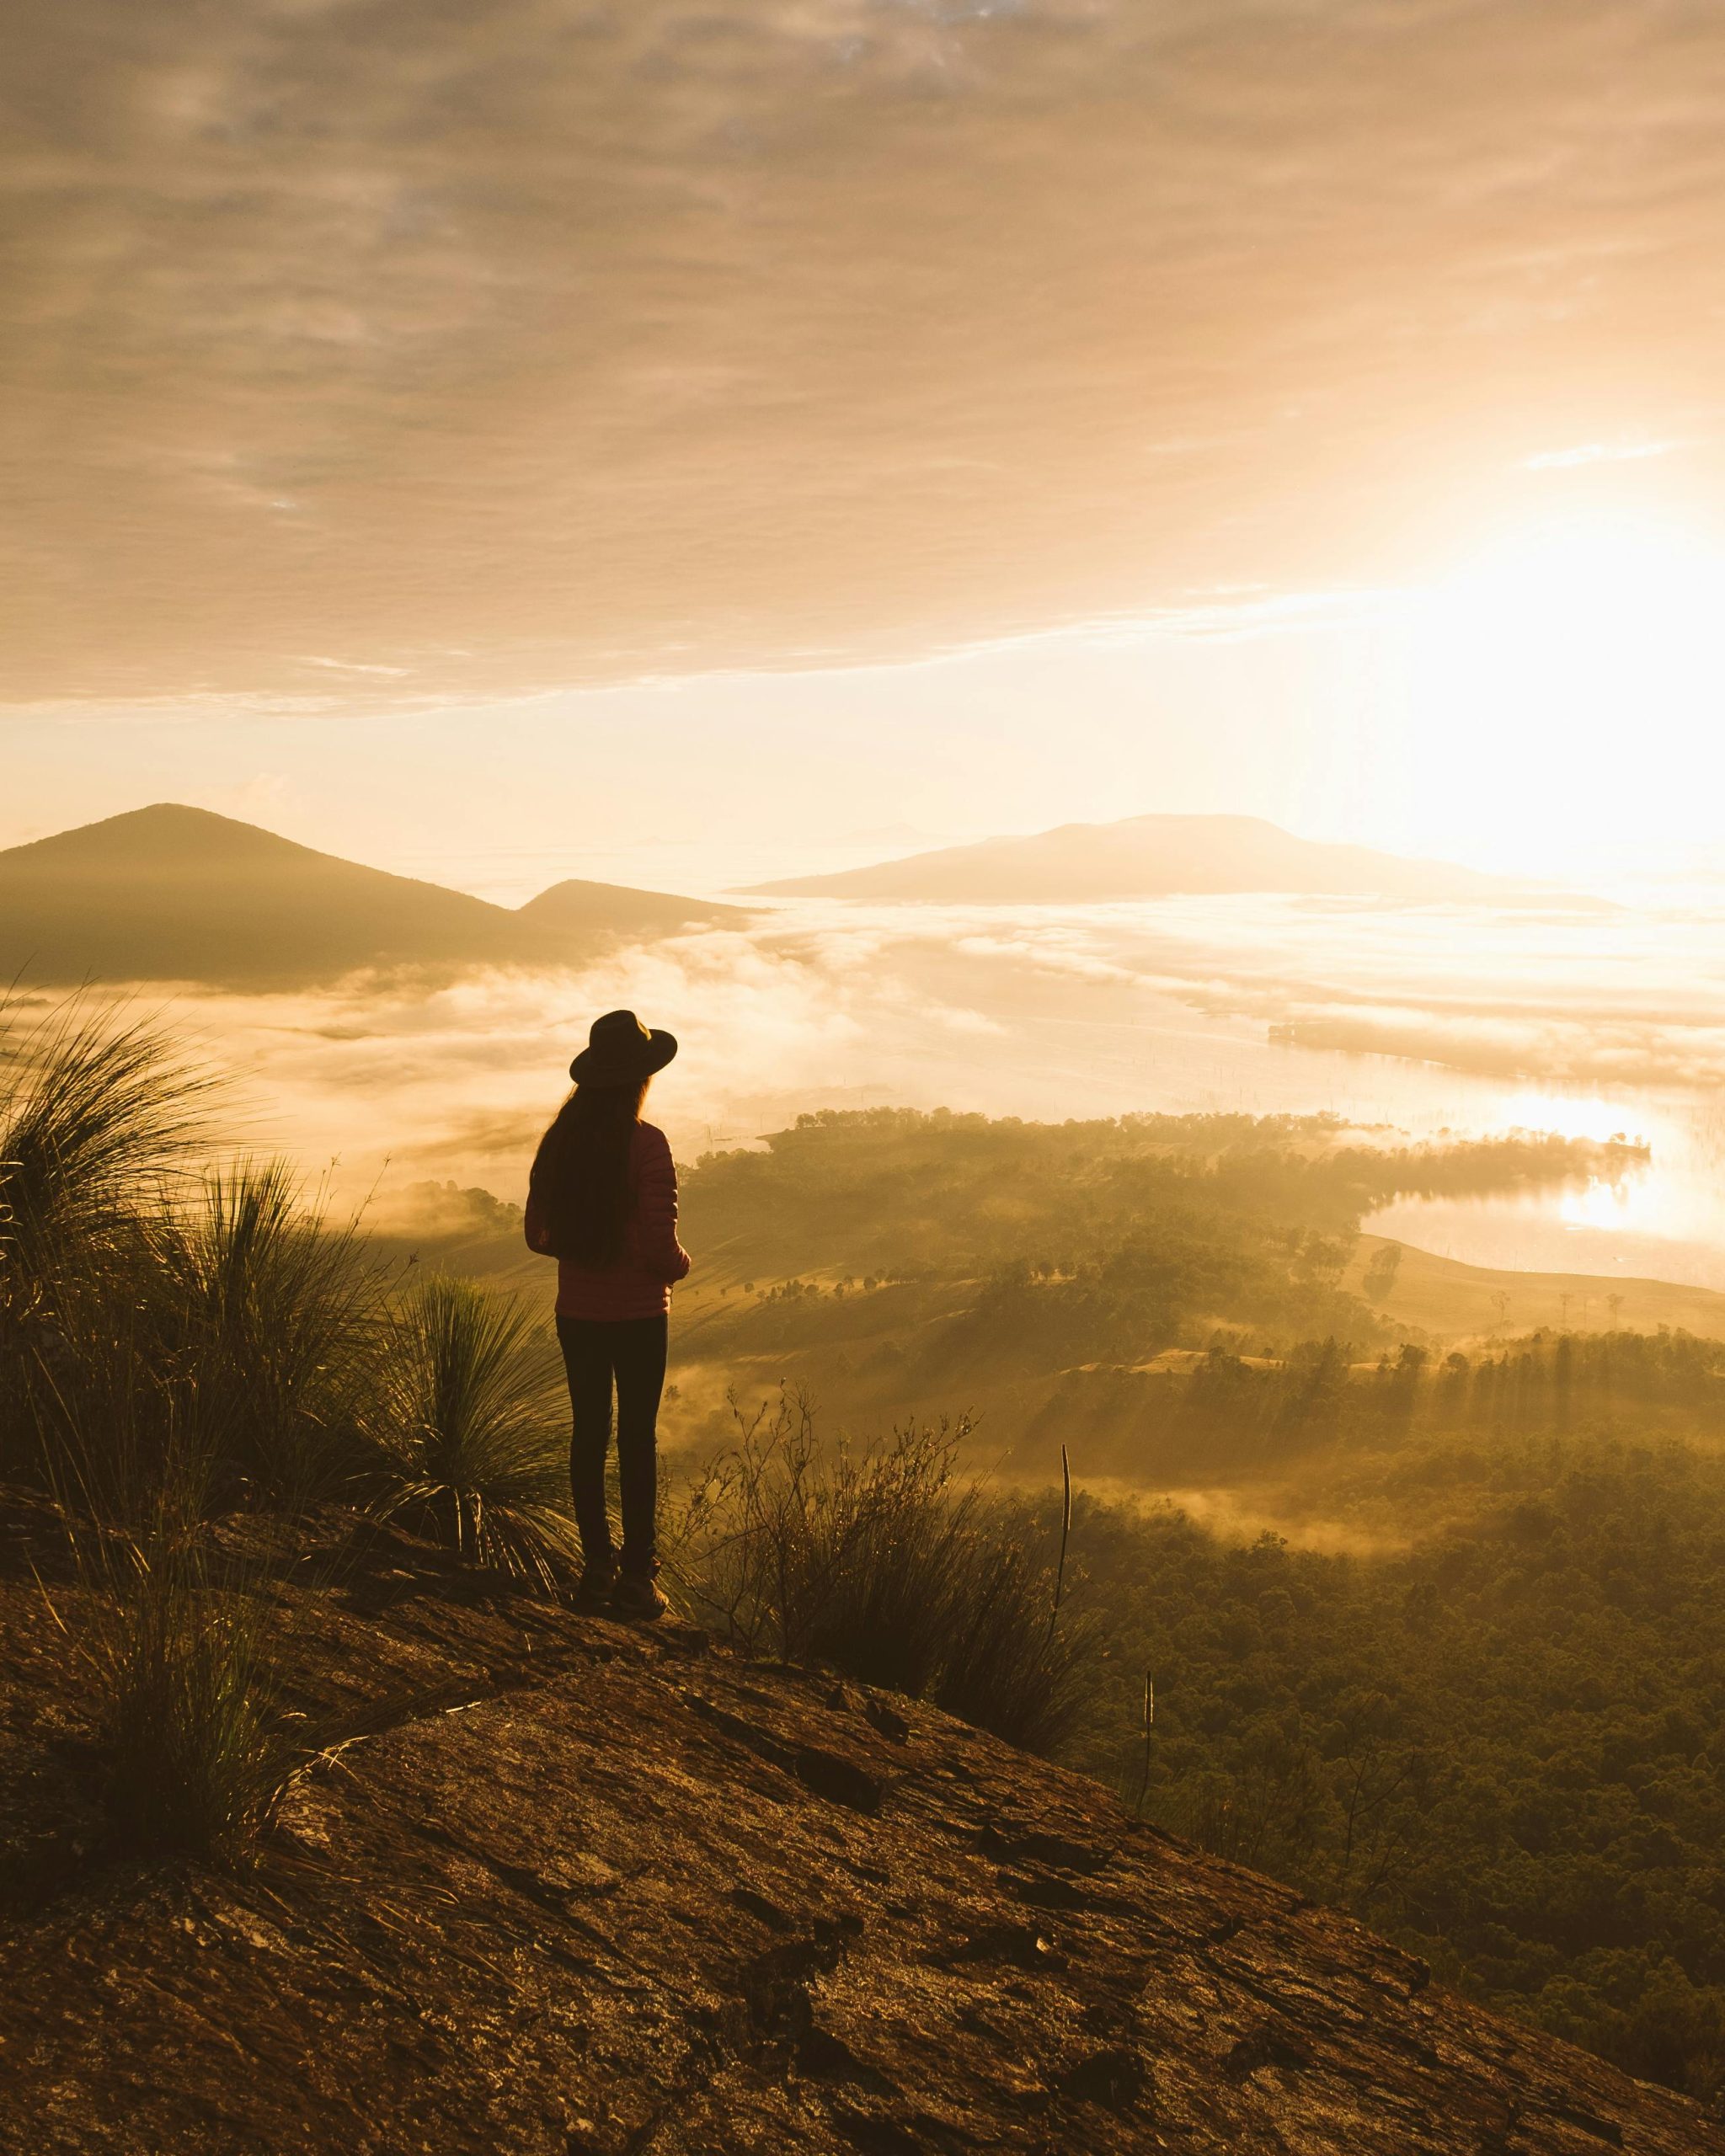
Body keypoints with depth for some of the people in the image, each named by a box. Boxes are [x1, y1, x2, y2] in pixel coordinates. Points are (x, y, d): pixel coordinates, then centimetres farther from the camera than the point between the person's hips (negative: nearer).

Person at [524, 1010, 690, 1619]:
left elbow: (538, 1236, 6)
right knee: (638, 1439, 6)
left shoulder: (559, 1141, 0)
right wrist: (679, 1264, 3)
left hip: (576, 1313, 5)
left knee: (588, 1434, 13)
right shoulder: (645, 1144, -17)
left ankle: (597, 1568, 20)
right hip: (637, 1316, -4)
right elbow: (661, 1246, -19)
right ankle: (635, 1577, 11)